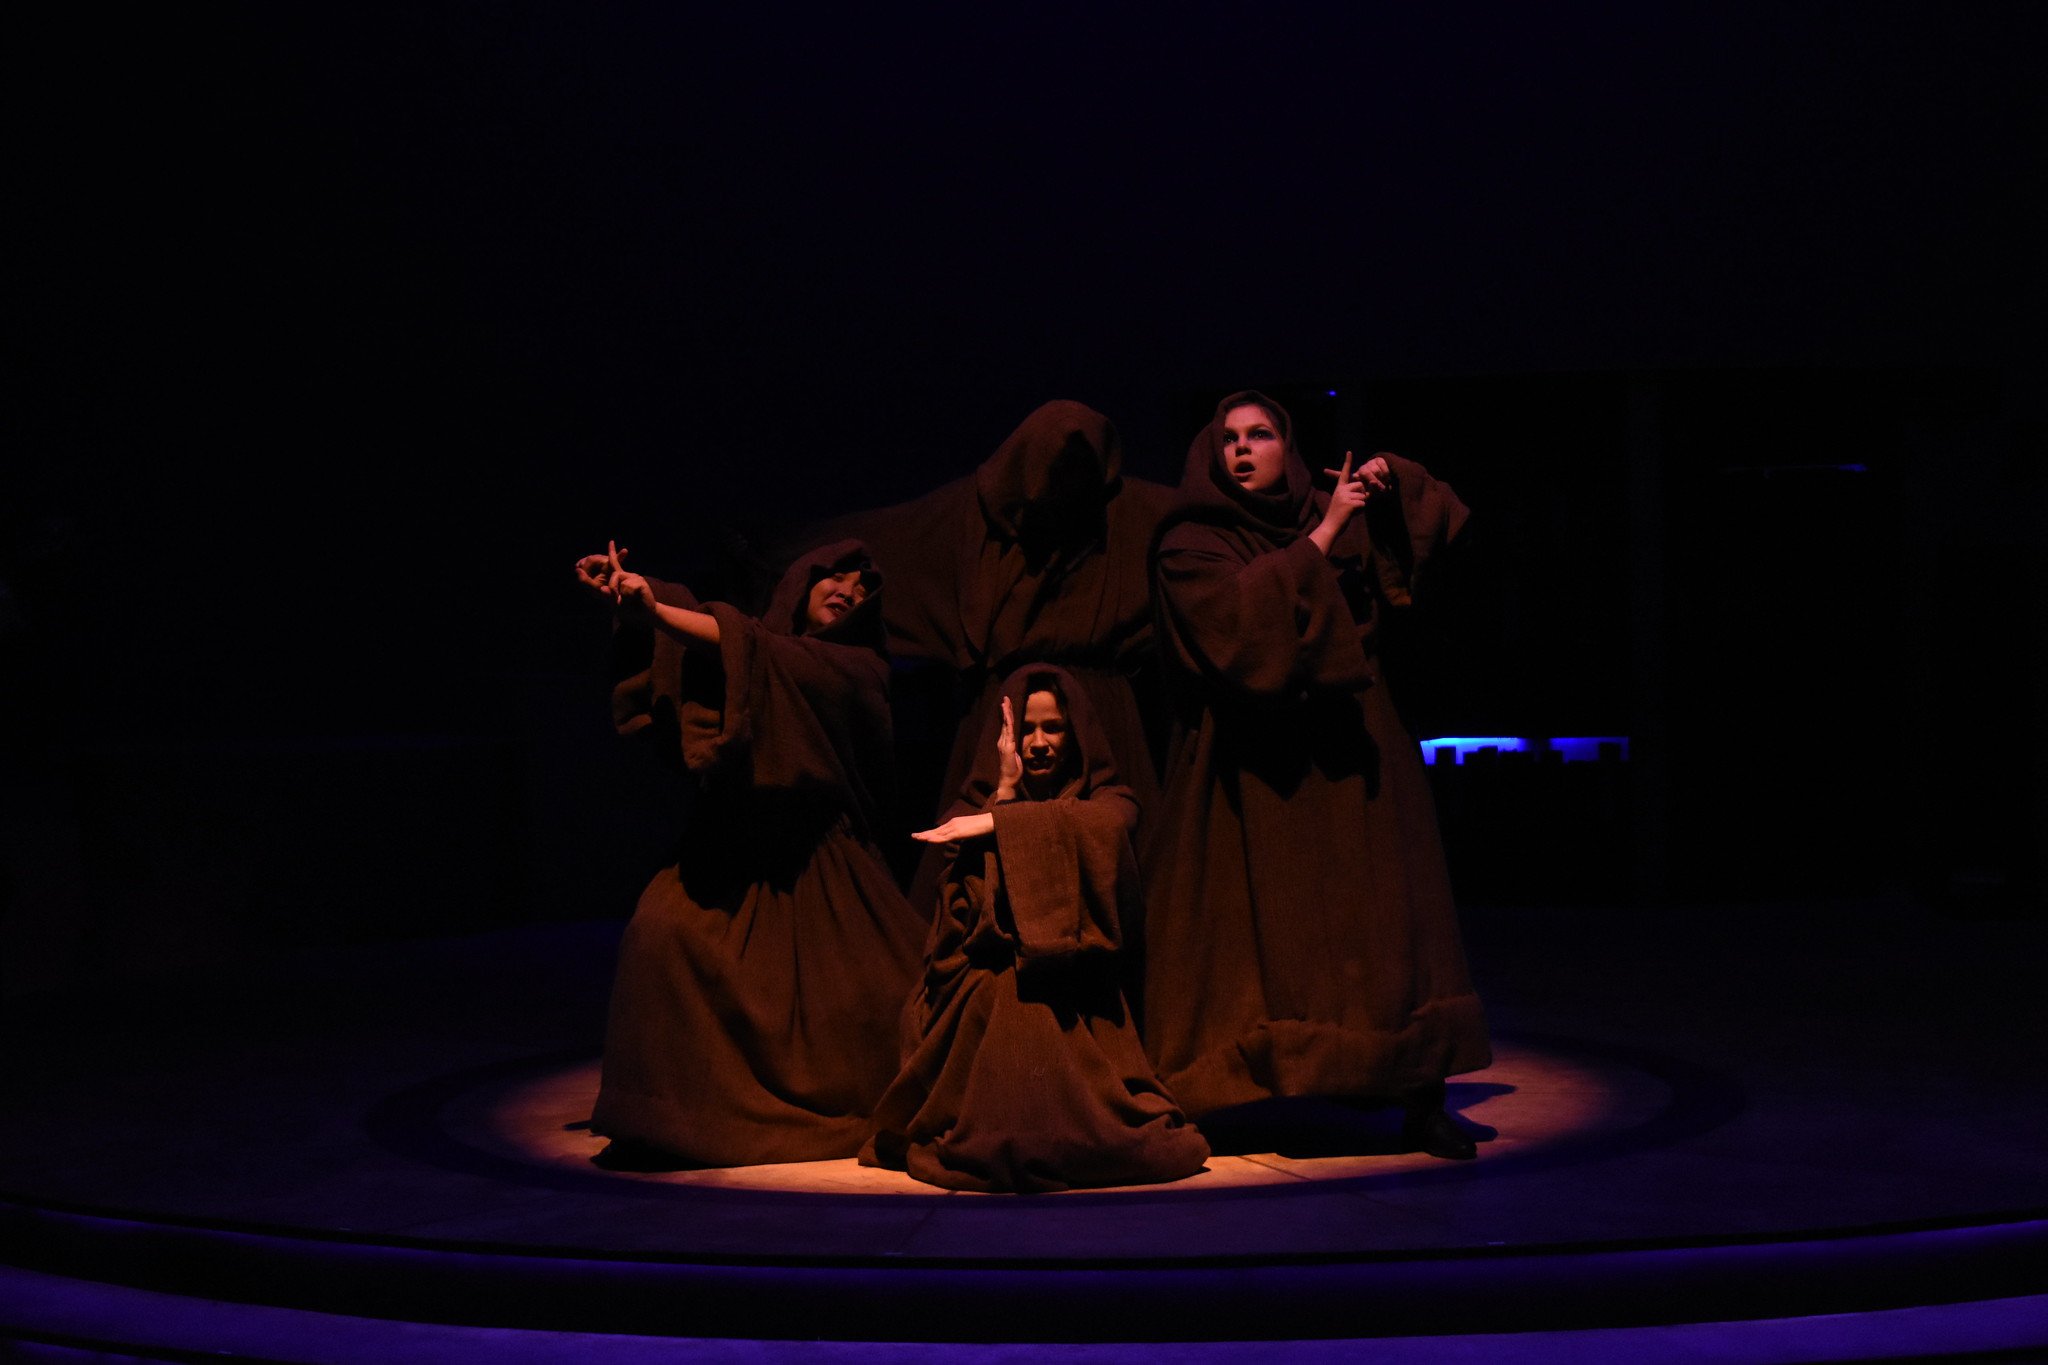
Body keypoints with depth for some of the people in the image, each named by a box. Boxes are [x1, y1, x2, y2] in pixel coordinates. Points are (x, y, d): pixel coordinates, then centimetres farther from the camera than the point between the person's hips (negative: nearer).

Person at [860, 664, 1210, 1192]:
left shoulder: (1106, 798, 12)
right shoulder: (978, 802, 15)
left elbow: (1105, 820, -16)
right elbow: (970, 886, -3)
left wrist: (997, 823, -19)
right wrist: (1005, 789, -7)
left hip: (1072, 991, 0)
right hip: (988, 992, 1)